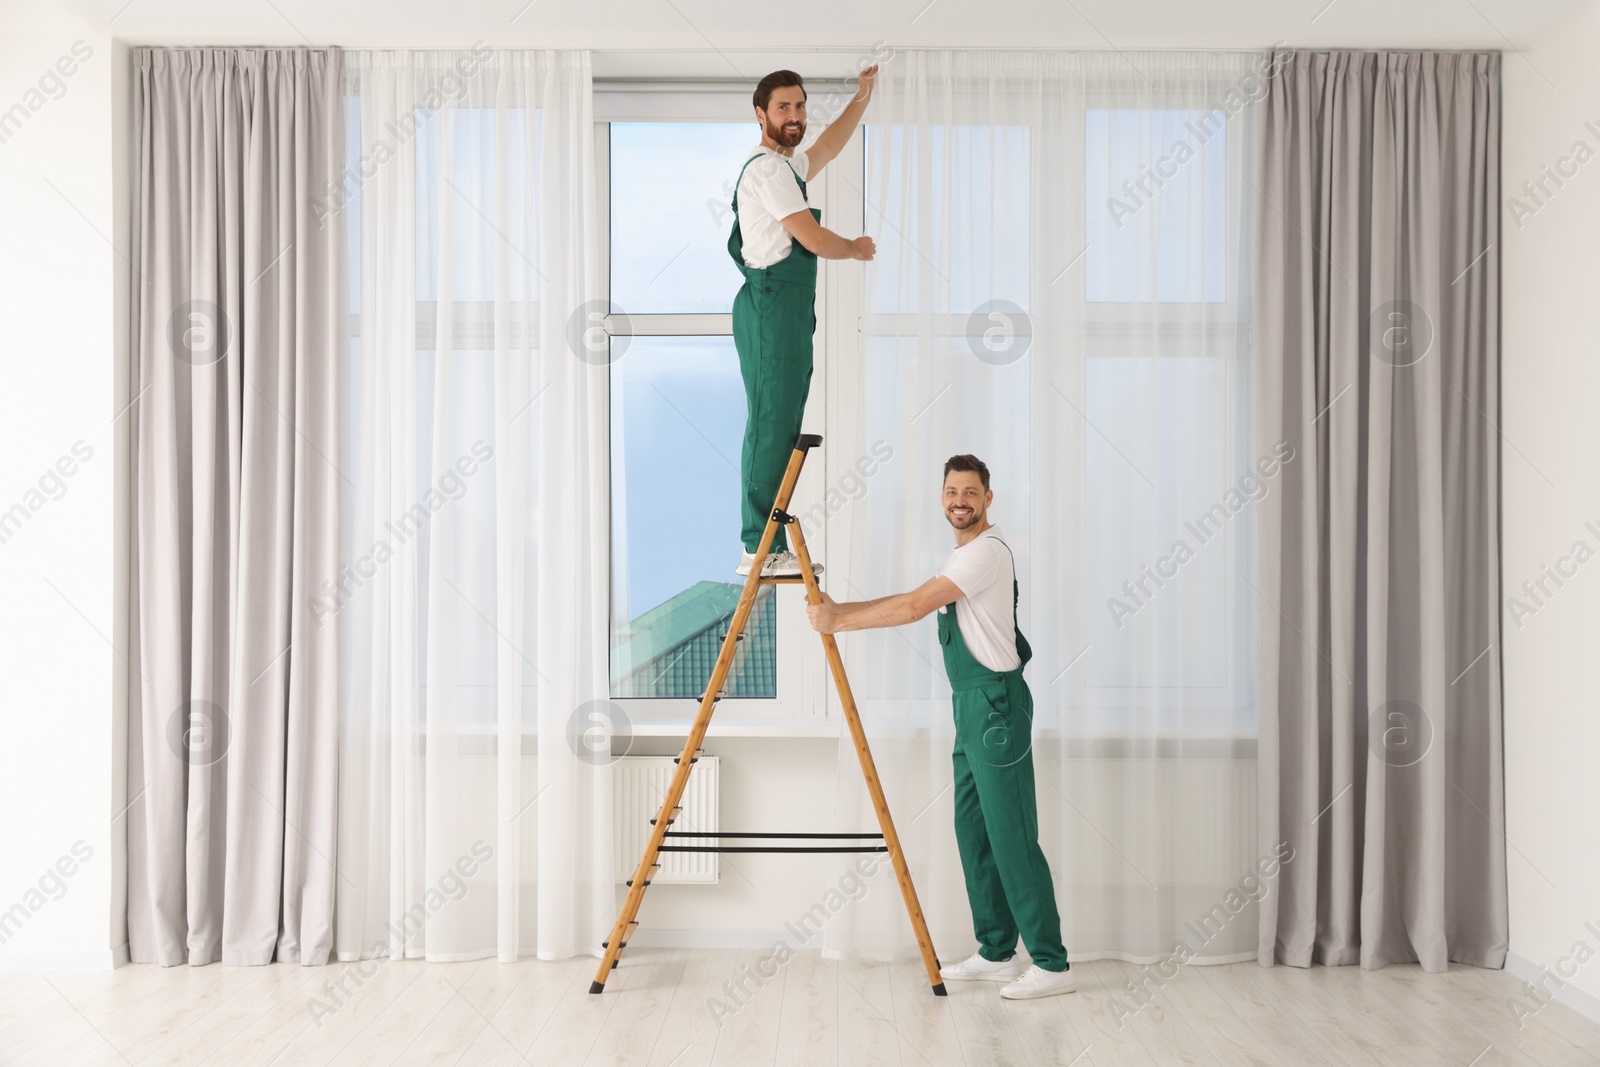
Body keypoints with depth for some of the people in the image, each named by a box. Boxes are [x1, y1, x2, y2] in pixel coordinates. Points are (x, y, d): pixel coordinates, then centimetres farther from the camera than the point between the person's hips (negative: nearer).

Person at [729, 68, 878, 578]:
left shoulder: (786, 164, 21)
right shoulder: (767, 167, -11)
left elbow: (827, 147, 43)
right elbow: (814, 239, -15)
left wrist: (861, 99, 41)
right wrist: (857, 248, 3)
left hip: (789, 311, 11)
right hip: (772, 308, -11)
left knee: (781, 429, 10)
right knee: (771, 427, -12)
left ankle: (771, 543, 14)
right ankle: (759, 549, -10)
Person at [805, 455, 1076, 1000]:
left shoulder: (987, 551, -14)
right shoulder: (963, 555, 19)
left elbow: (914, 607, -18)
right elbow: (914, 601, 20)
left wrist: (839, 621, -12)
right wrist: (838, 609, 13)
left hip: (996, 704, -11)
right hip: (971, 707, 11)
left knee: (1012, 836, -8)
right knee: (973, 831, 13)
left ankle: (1052, 964, -1)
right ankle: (998, 953, 21)